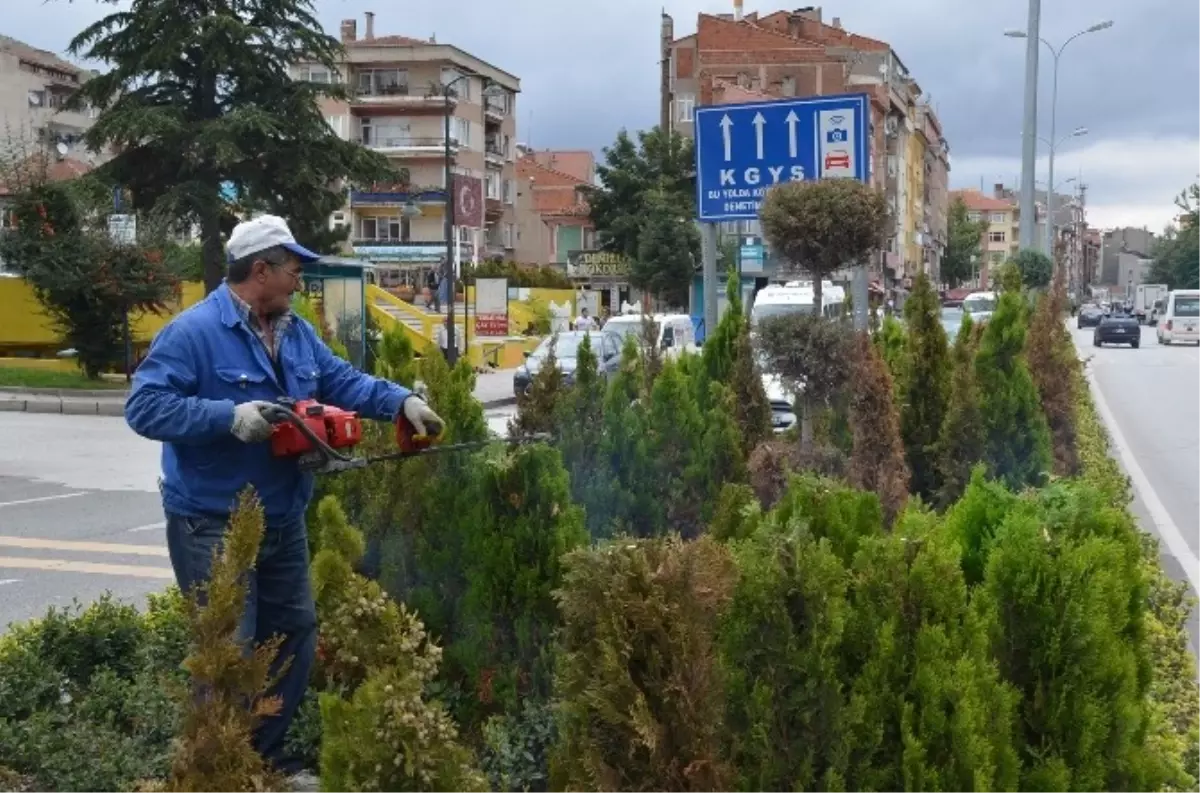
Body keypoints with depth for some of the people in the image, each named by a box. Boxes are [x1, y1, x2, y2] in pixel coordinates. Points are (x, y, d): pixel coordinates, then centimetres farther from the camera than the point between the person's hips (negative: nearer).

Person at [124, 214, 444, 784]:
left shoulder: (297, 334, 10)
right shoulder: (193, 332, -16)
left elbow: (344, 382, 12)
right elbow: (144, 407, -21)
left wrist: (403, 401, -5)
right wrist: (229, 416, -29)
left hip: (283, 522, 9)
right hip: (213, 526, -9)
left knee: (295, 636, 16)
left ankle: (267, 754, 32)